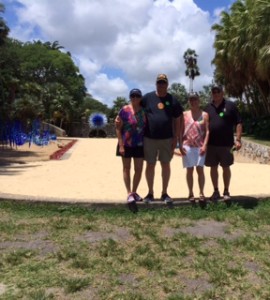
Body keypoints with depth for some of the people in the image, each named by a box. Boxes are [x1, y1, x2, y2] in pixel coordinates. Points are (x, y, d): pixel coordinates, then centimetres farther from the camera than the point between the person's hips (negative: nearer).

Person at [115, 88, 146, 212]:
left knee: (139, 169, 10)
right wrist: (121, 145, -14)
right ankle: (129, 194, 7)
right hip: (126, 144, -4)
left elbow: (147, 127, 10)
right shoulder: (124, 110, -12)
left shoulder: (144, 111, 1)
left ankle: (134, 192, 27)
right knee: (126, 168, 5)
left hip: (140, 145, 4)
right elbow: (118, 128, -10)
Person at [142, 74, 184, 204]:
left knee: (165, 165, 7)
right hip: (149, 138, -1)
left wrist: (176, 138, 1)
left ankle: (164, 193, 19)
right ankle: (150, 193, 18)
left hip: (167, 139, 1)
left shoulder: (172, 100, 5)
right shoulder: (147, 98, 1)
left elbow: (177, 120, 7)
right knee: (150, 165, 5)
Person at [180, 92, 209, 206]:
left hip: (200, 146, -1)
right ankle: (190, 193, 15)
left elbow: (207, 131, -2)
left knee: (200, 169, -1)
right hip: (188, 146, 1)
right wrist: (180, 145, -3)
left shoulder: (204, 114, 4)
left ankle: (201, 194, 6)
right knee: (190, 170, 6)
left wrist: (204, 145, -12)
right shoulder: (185, 114, 7)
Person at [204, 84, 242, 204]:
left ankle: (226, 192, 18)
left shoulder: (230, 105, 0)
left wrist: (238, 139, -11)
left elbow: (238, 123, -3)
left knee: (226, 167, 7)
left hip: (226, 143, -3)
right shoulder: (208, 107, 10)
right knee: (213, 167, 8)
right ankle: (216, 191, 20)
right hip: (211, 144, 3)